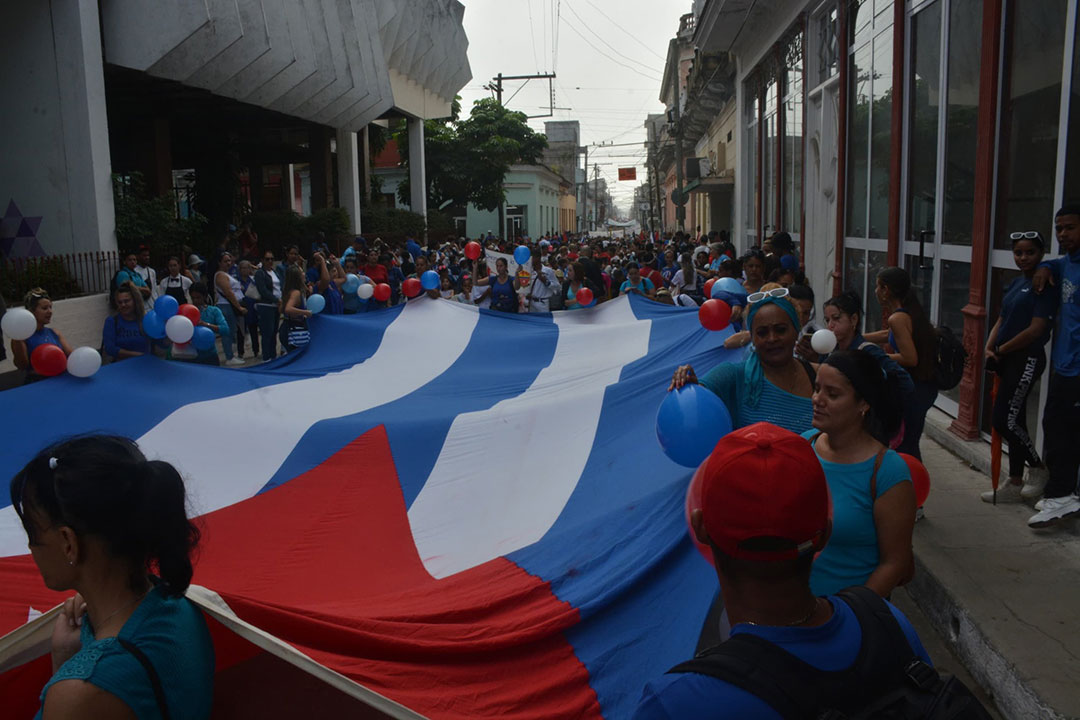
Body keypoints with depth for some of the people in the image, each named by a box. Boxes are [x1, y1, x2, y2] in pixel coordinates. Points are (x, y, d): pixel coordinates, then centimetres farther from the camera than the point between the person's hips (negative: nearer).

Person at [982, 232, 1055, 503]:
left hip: (1027, 360, -8)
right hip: (1007, 359, 8)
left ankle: (1042, 470, 12)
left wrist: (1001, 351, -10)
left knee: (1005, 421, -8)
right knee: (1013, 421, 12)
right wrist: (989, 348, -3)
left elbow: (1035, 330, -18)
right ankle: (1015, 485, 21)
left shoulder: (1044, 285, -12)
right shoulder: (1016, 284, 13)